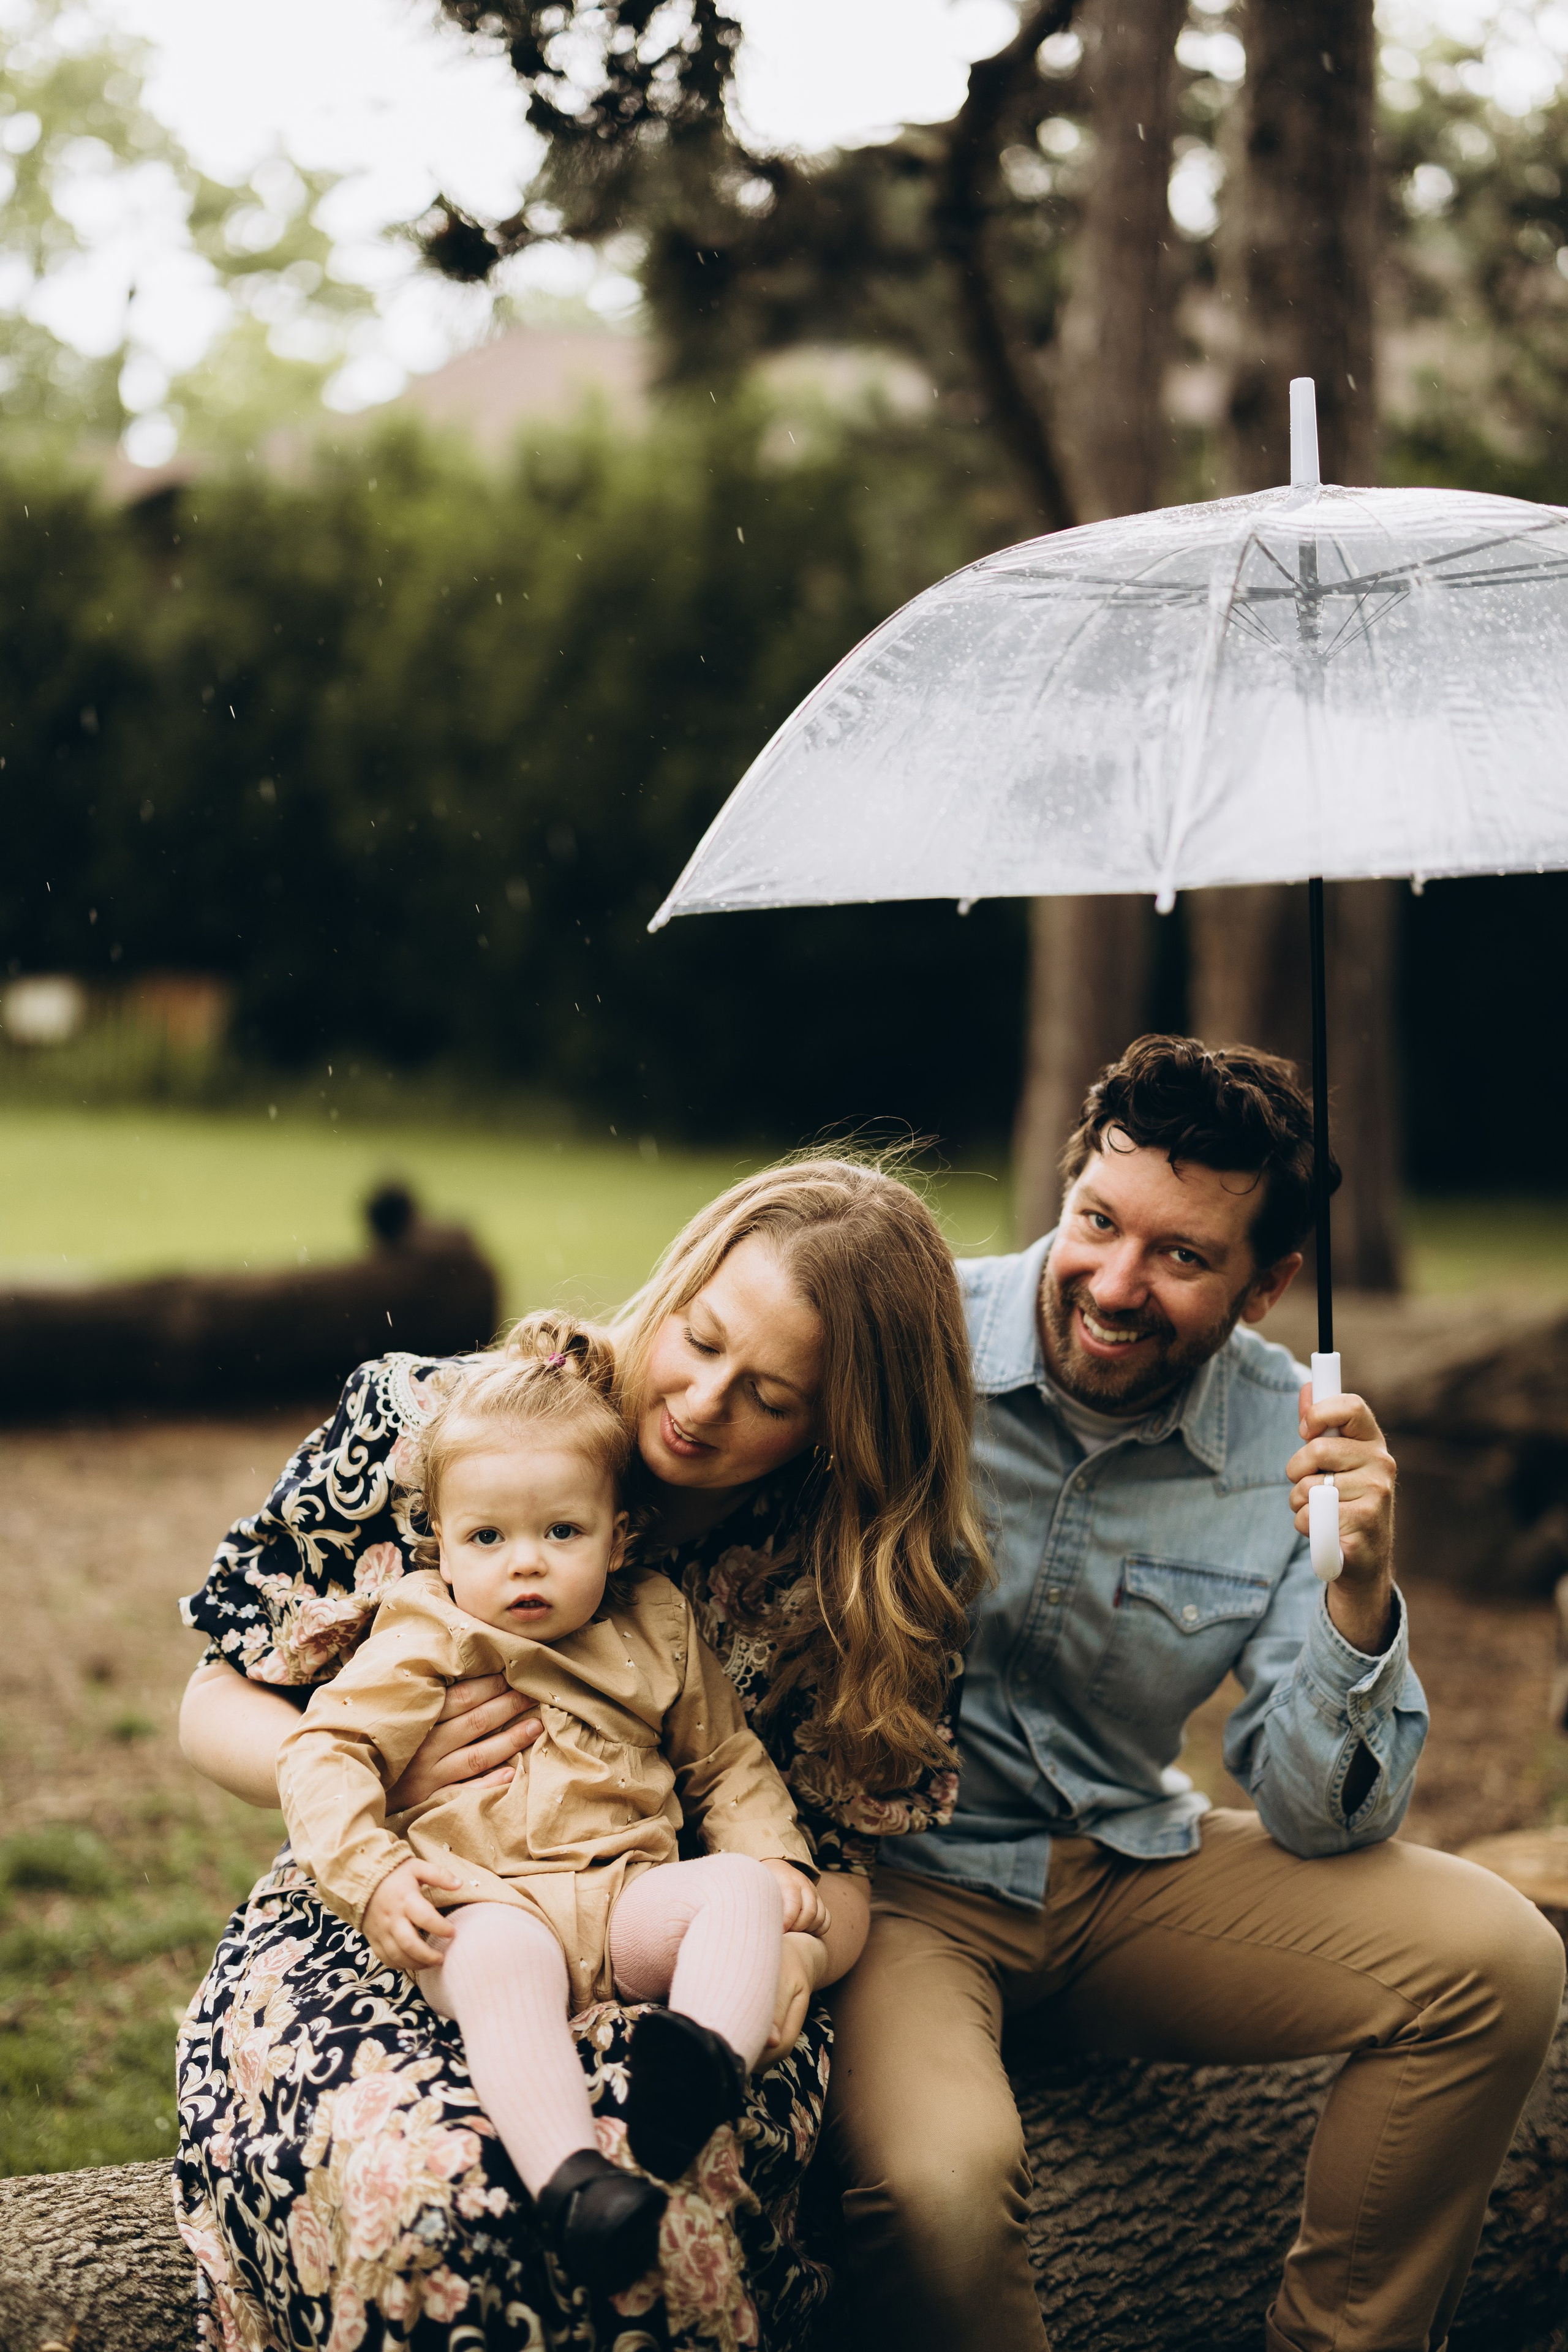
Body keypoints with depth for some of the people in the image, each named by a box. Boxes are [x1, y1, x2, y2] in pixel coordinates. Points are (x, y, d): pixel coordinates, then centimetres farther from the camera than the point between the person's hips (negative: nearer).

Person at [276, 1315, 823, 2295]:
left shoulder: (655, 1629, 18)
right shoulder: (423, 1646, 8)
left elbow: (728, 1761, 25)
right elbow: (324, 1754, 1)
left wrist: (773, 1855, 7)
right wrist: (373, 1876, -14)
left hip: (630, 1896, 4)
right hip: (491, 1906, -4)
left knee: (741, 1890, -25)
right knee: (500, 1958, -37)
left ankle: (711, 2063, -52)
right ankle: (571, 2176, -56)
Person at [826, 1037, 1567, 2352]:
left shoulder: (1291, 1442, -5)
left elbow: (1318, 1823, -5)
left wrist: (1359, 1595, -21)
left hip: (1131, 1874, 4)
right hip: (902, 1882, -4)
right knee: (941, 2181, -35)